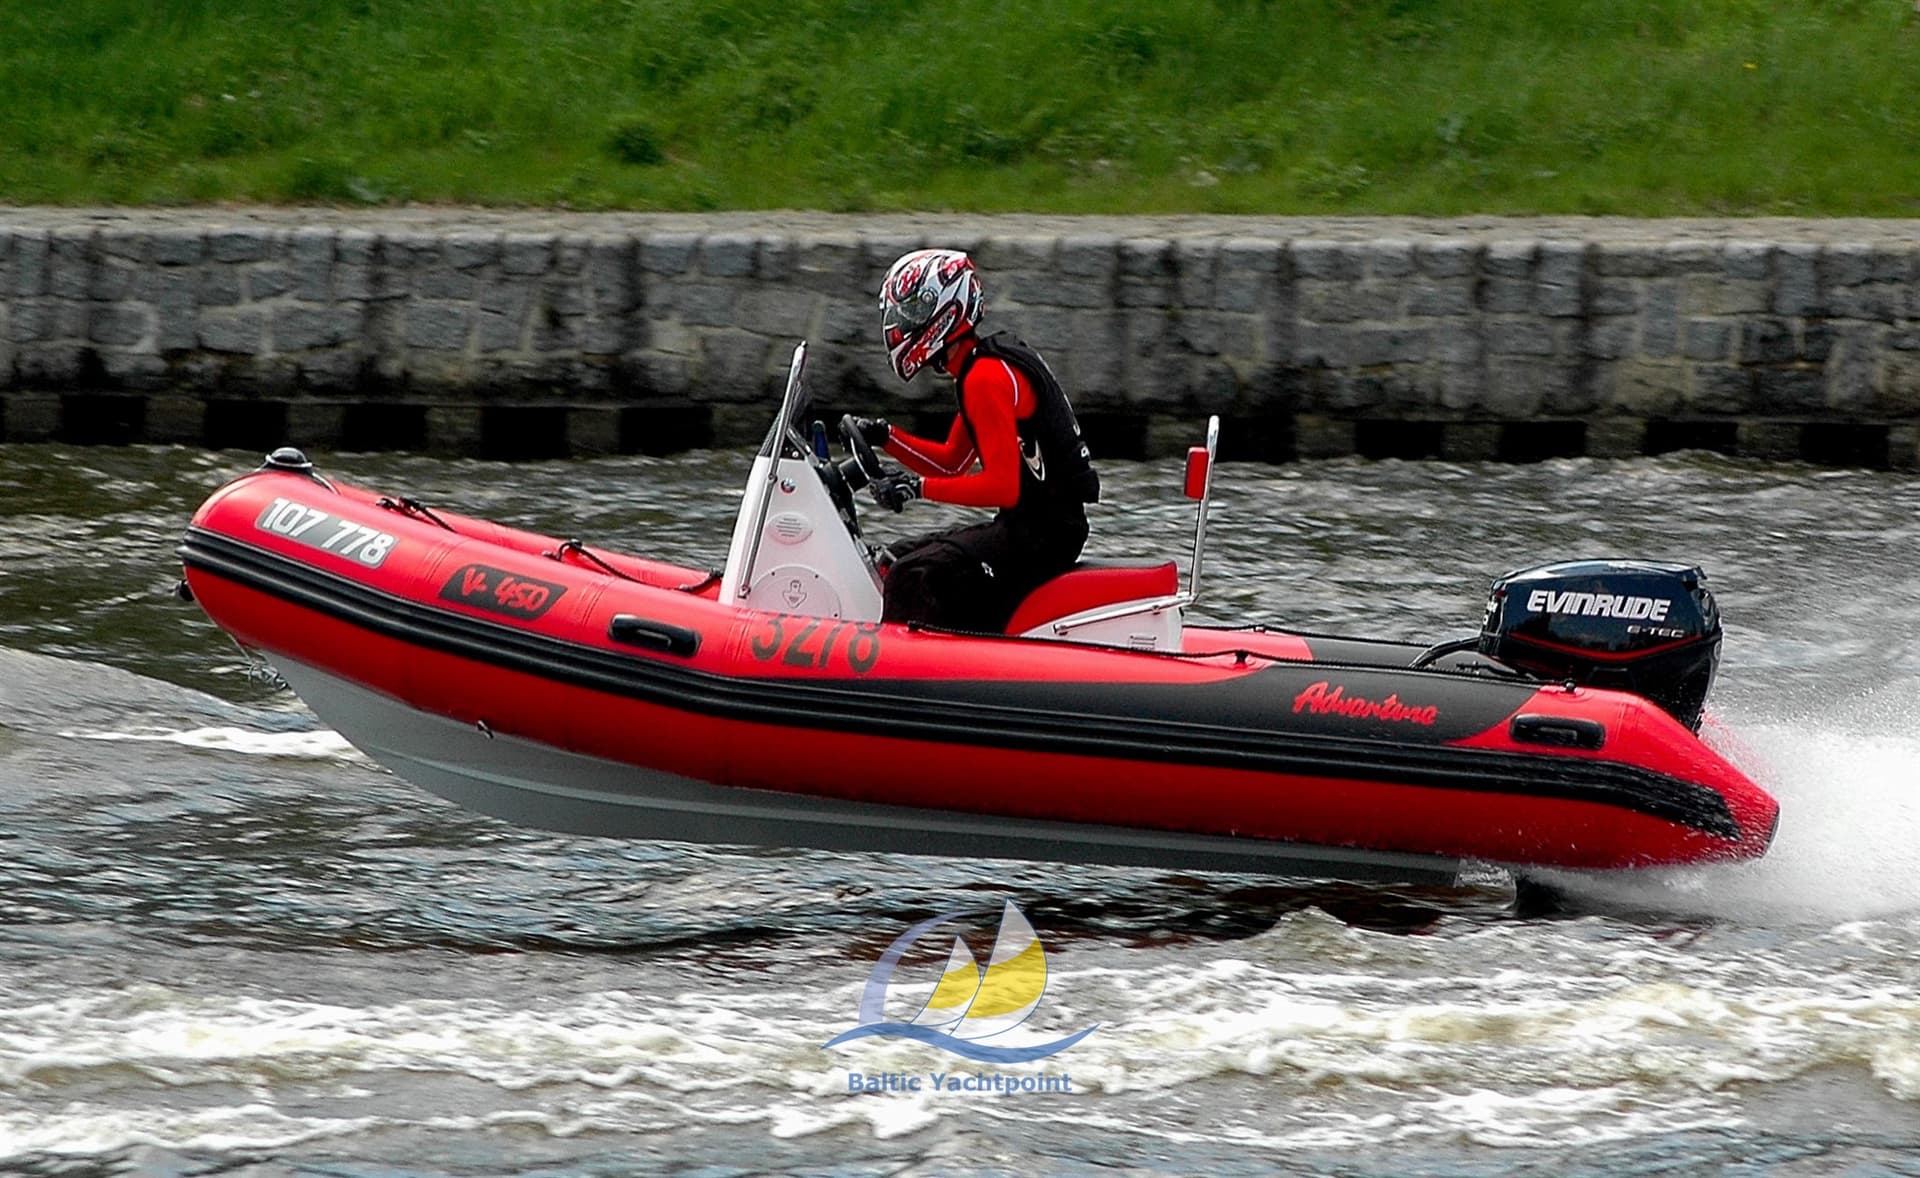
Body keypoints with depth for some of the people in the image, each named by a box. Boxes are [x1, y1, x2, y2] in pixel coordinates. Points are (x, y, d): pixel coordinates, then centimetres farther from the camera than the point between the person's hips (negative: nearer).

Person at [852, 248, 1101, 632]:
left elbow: (1003, 488, -24)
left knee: (914, 578, -25)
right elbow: (951, 463, 23)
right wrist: (886, 437, 12)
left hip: (1042, 535, -11)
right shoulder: (983, 367, 15)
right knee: (897, 561, 17)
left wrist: (920, 486, -24)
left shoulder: (986, 378, -17)